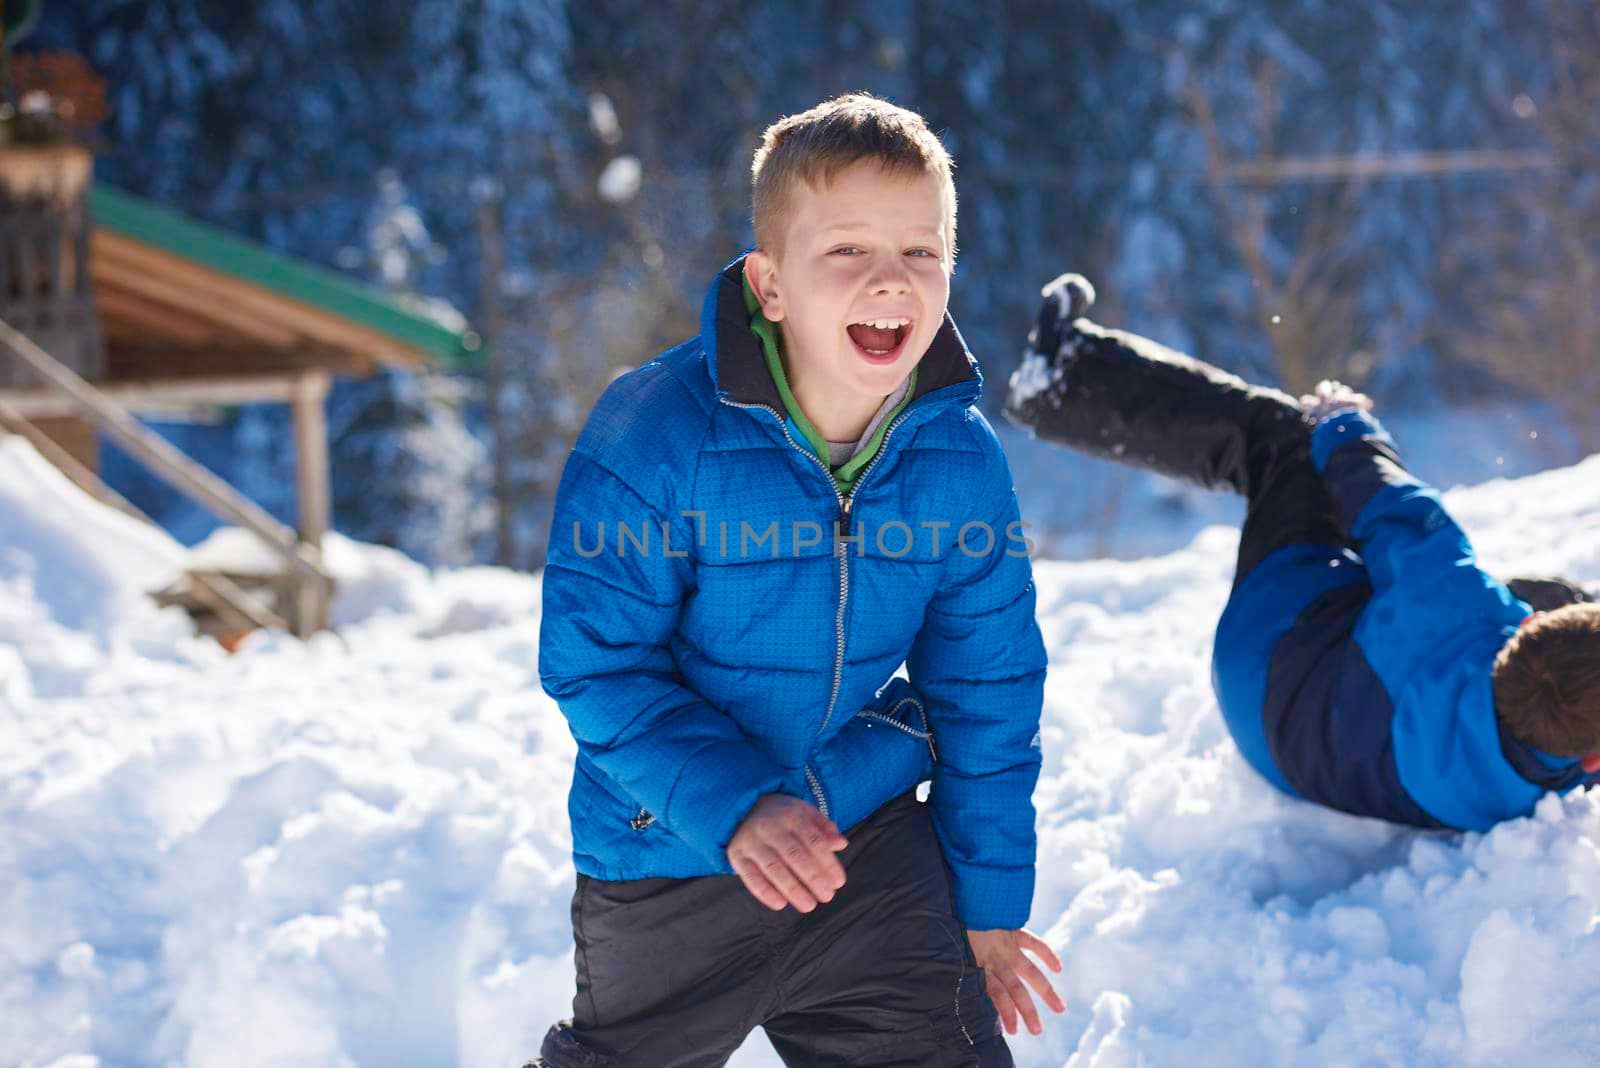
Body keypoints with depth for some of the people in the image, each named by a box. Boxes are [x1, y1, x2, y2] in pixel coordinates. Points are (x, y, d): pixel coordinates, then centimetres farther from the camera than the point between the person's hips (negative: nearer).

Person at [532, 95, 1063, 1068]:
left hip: (873, 846, 3)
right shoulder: (656, 431, -23)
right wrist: (730, 806, -32)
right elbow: (595, 662, -21)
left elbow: (985, 691, 1)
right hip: (668, 861, -2)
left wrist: (990, 900, 6)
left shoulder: (964, 461, -11)